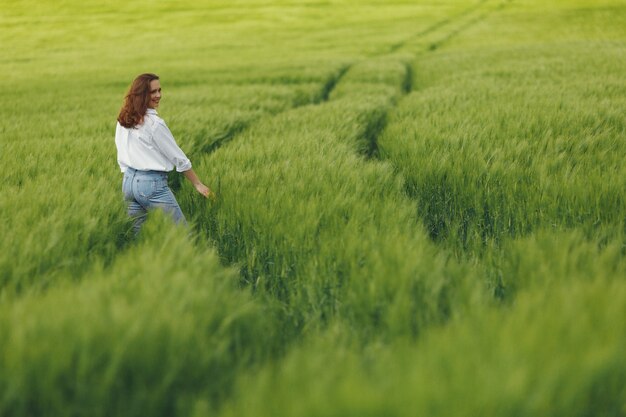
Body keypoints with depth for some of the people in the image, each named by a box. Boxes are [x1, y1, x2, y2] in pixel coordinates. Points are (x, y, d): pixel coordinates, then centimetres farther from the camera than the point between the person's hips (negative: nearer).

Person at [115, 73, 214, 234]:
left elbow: (122, 156, 14)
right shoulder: (154, 123, -14)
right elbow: (178, 157, -8)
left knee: (135, 233, 13)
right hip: (152, 183, -8)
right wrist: (198, 184, 0)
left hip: (128, 181, 8)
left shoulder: (122, 121, 7)